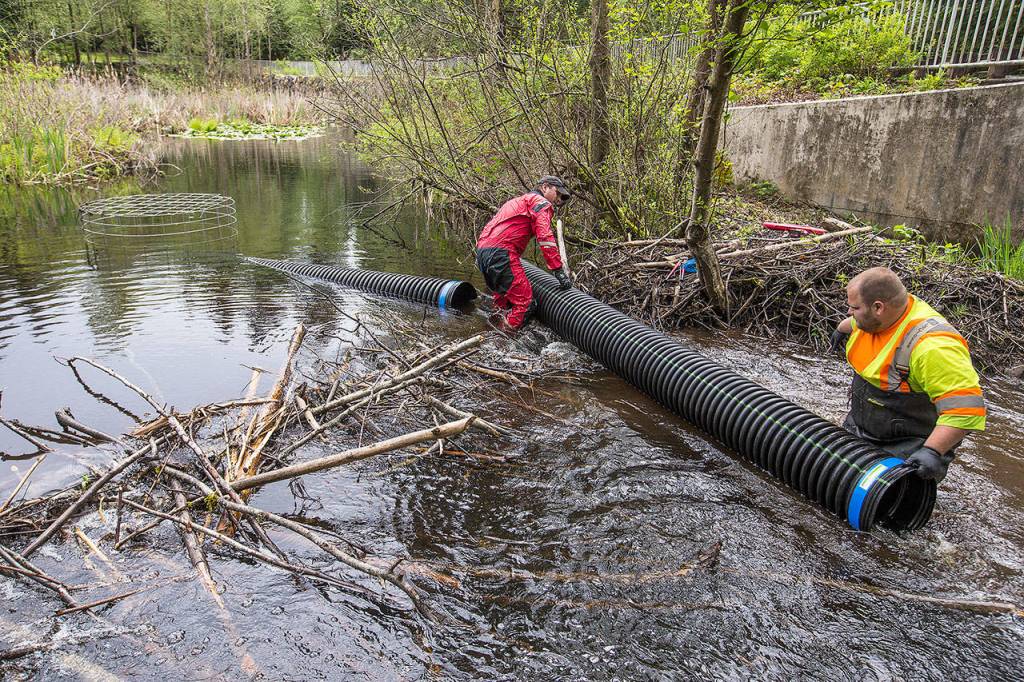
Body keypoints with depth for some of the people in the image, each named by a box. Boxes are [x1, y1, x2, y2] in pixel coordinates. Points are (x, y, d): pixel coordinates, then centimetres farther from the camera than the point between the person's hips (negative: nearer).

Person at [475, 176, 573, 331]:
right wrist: (559, 271, -11)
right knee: (524, 302, -9)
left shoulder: (519, 201, 33)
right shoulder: (541, 202, 4)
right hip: (500, 252, -10)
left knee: (503, 299, 22)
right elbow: (545, 237, -9)